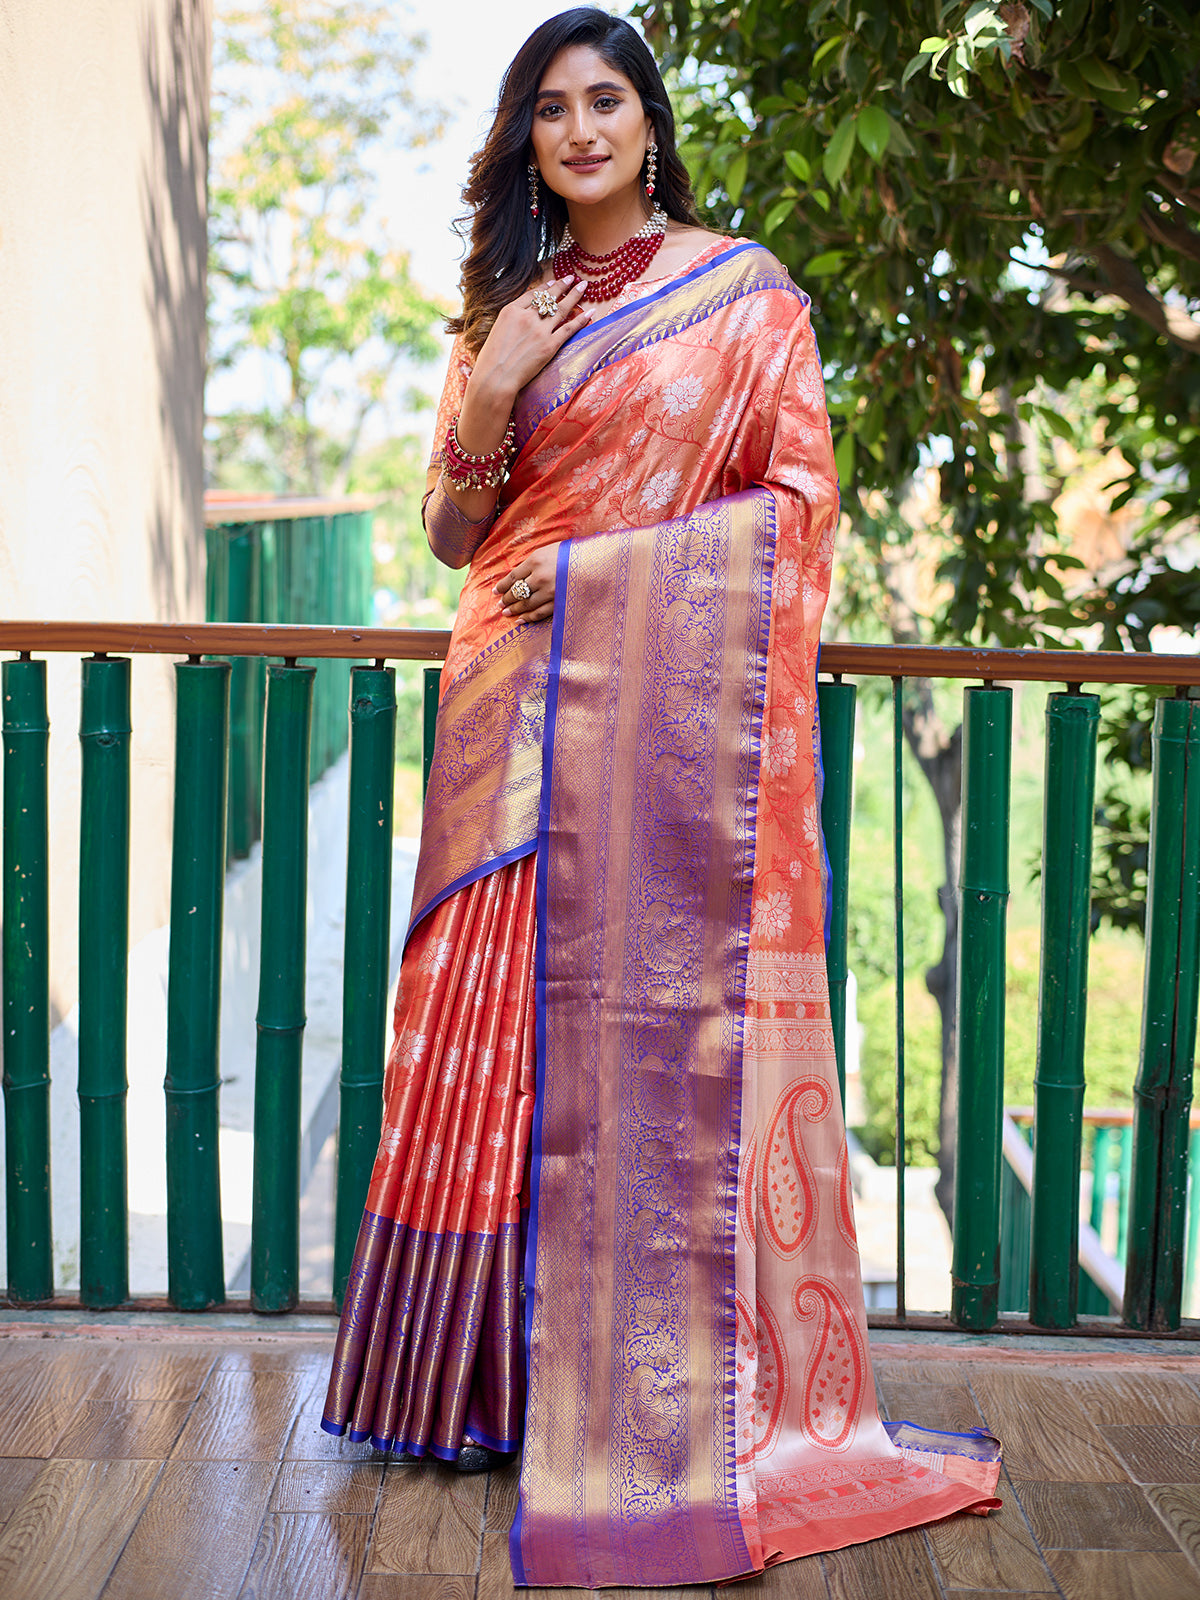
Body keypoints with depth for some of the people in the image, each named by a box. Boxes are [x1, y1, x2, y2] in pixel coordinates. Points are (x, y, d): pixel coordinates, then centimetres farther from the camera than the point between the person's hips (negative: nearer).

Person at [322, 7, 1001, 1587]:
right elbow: (454, 534, 16)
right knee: (510, 1017, 2)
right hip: (524, 709, 4)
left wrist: (603, 564, -10)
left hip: (679, 700, -4)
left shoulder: (745, 291, 5)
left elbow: (799, 495, -2)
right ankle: (516, 1377, 12)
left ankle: (683, 1396, 4)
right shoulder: (506, 308, 17)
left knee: (672, 1015, -6)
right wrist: (487, 399, -3)